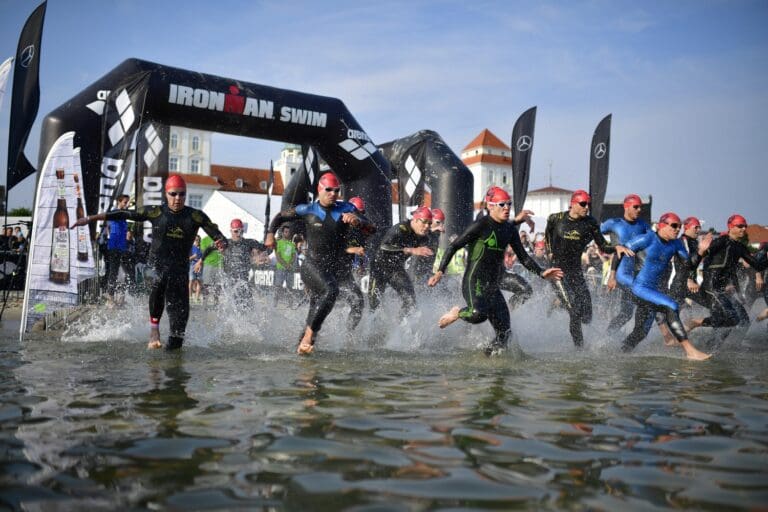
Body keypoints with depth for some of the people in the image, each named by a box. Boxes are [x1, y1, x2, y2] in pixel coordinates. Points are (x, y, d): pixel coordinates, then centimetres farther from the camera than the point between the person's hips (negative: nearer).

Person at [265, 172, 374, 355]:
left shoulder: (346, 209, 4)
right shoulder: (307, 210, 1)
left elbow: (370, 228, -7)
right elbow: (280, 216, 15)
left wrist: (357, 220, -28)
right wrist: (271, 233, -3)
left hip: (333, 270, 4)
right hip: (311, 266, -4)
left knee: (316, 313, 8)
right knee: (331, 291, -31)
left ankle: (302, 345, 24)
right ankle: (309, 333, -25)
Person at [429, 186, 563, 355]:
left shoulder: (510, 229, 11)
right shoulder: (481, 225, -9)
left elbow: (523, 256, 19)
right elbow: (453, 247, -10)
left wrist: (541, 273, 7)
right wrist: (440, 271, -19)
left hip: (492, 286, 7)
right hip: (474, 282, -7)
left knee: (504, 331, -1)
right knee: (479, 314, -34)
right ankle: (457, 313, -2)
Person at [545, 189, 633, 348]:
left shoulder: (590, 223, -1)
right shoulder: (556, 219, -5)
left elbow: (602, 246, 1)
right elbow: (547, 234, 15)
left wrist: (616, 247, -17)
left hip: (576, 270, 3)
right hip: (557, 270, -3)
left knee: (586, 316, -3)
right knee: (574, 311, -16)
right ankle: (579, 346, 1)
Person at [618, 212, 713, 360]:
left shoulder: (676, 244, 5)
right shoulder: (647, 239, -13)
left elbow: (691, 264, 4)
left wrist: (700, 251, -13)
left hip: (655, 289, 8)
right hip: (639, 287, -8)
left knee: (640, 332, 10)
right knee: (671, 307, -26)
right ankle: (690, 351, -25)